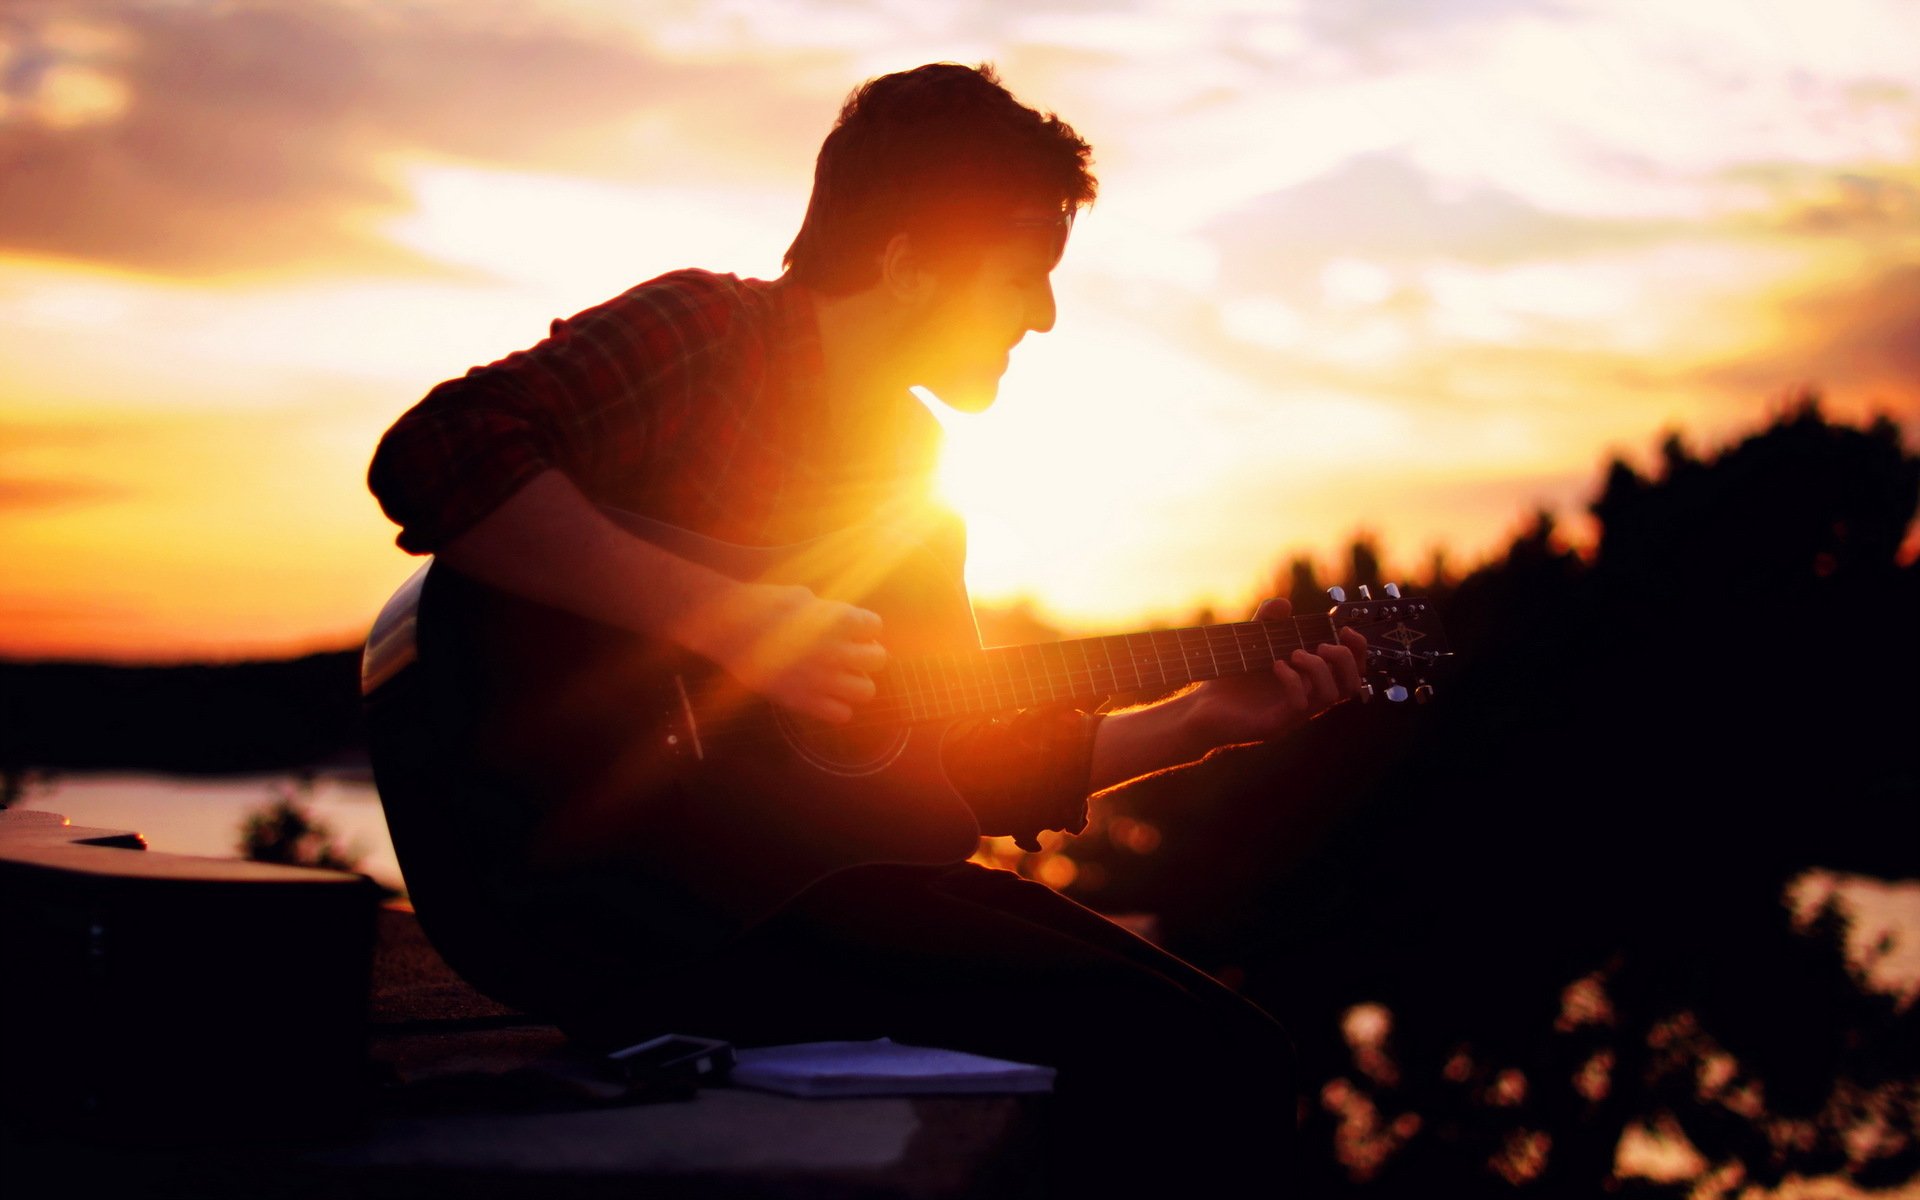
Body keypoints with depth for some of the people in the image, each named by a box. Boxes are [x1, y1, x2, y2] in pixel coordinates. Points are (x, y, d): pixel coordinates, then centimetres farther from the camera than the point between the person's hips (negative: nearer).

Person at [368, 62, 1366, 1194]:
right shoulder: (705, 330, -6)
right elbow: (437, 456, -23)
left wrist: (1202, 718, 18)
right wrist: (731, 621, -24)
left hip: (813, 876, 8)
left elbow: (951, 767, 24)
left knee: (1232, 1061, -3)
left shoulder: (910, 468, 20)